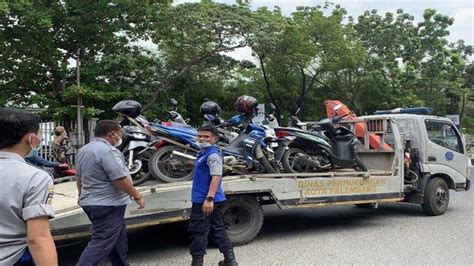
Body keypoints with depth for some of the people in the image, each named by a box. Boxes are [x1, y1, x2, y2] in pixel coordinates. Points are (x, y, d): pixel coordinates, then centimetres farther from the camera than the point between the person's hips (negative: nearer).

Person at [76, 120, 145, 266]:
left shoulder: (83, 150, 11)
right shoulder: (107, 151, -20)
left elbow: (80, 177, 20)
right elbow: (120, 179, -23)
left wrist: (83, 196, 32)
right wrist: (137, 196, -12)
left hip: (91, 202, 10)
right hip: (107, 205, -10)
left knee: (117, 239, 19)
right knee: (102, 243, -8)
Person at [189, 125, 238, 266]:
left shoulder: (213, 155, -14)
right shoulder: (203, 154, 17)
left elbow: (216, 177, -25)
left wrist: (209, 198, -32)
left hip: (205, 201, -10)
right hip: (203, 200, 10)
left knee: (198, 233, -2)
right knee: (218, 230, 15)